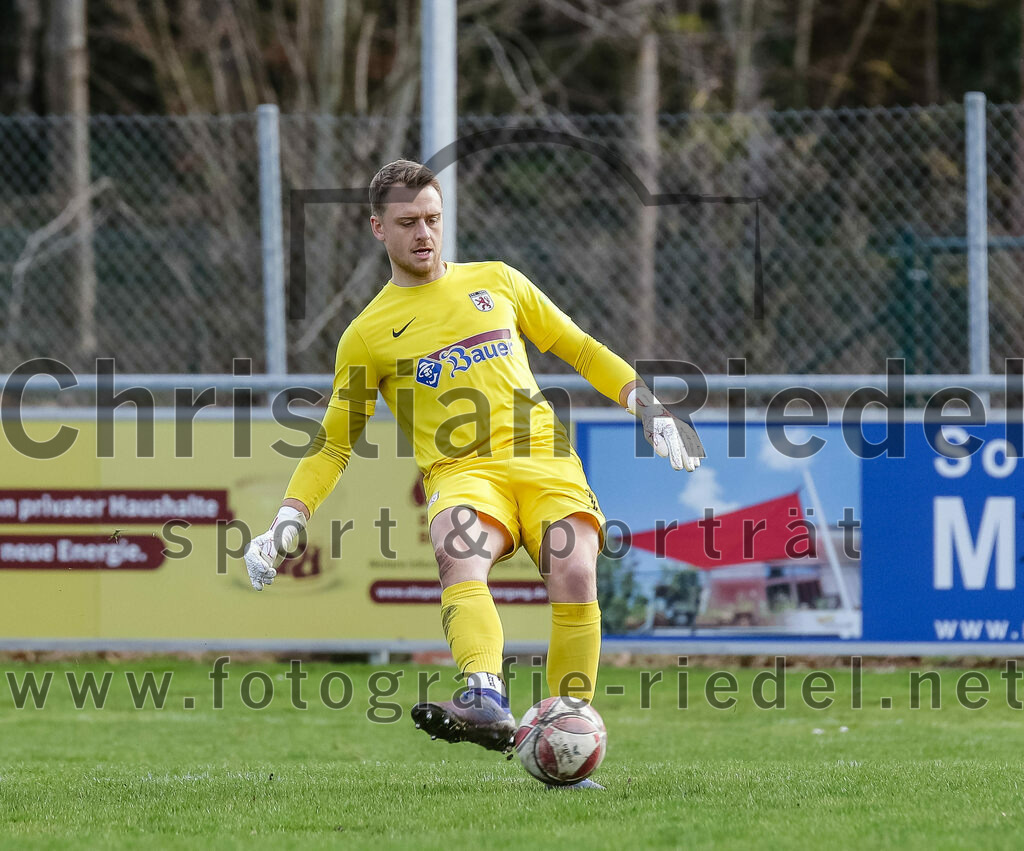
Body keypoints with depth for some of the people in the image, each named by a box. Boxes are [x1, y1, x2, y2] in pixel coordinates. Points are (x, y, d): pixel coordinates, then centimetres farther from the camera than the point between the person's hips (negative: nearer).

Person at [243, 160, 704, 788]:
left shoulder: (496, 281, 19)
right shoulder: (369, 334, 13)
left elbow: (578, 348, 28)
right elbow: (333, 443, 18)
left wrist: (647, 404, 18)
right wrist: (287, 524, 6)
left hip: (543, 458, 2)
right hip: (460, 471, -2)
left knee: (574, 575, -26)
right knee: (460, 554, -36)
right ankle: (488, 703, -56)